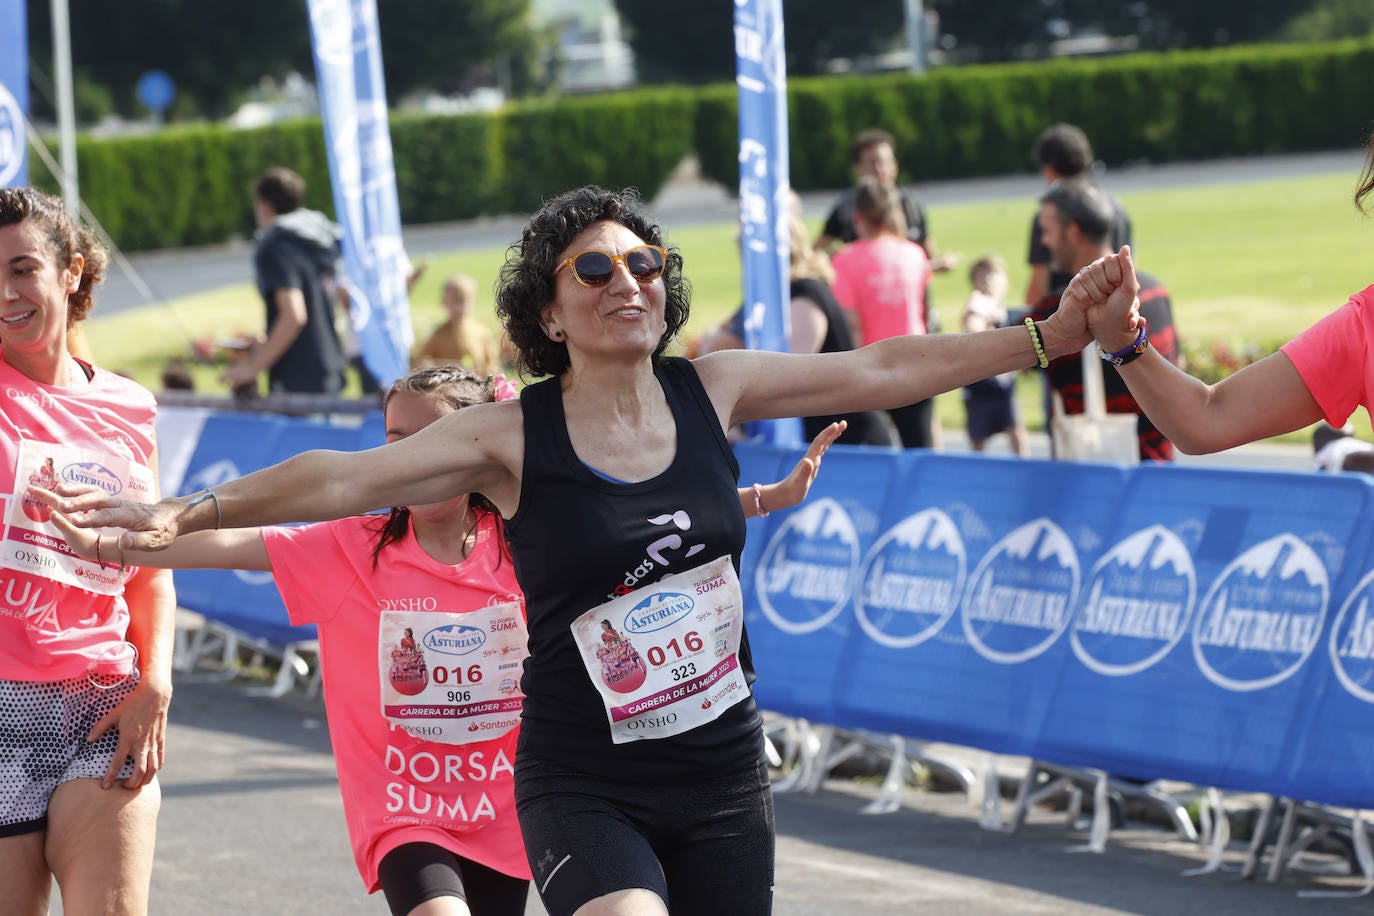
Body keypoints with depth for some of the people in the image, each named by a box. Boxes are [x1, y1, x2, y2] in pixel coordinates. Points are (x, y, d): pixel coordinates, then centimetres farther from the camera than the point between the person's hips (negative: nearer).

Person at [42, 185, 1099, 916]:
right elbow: (346, 478, -14)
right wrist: (185, 514, -24)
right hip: (585, 788, -4)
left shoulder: (712, 389, 1)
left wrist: (1047, 337, 4)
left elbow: (882, 370, 5)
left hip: (724, 778, 4)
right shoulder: (511, 437, -8)